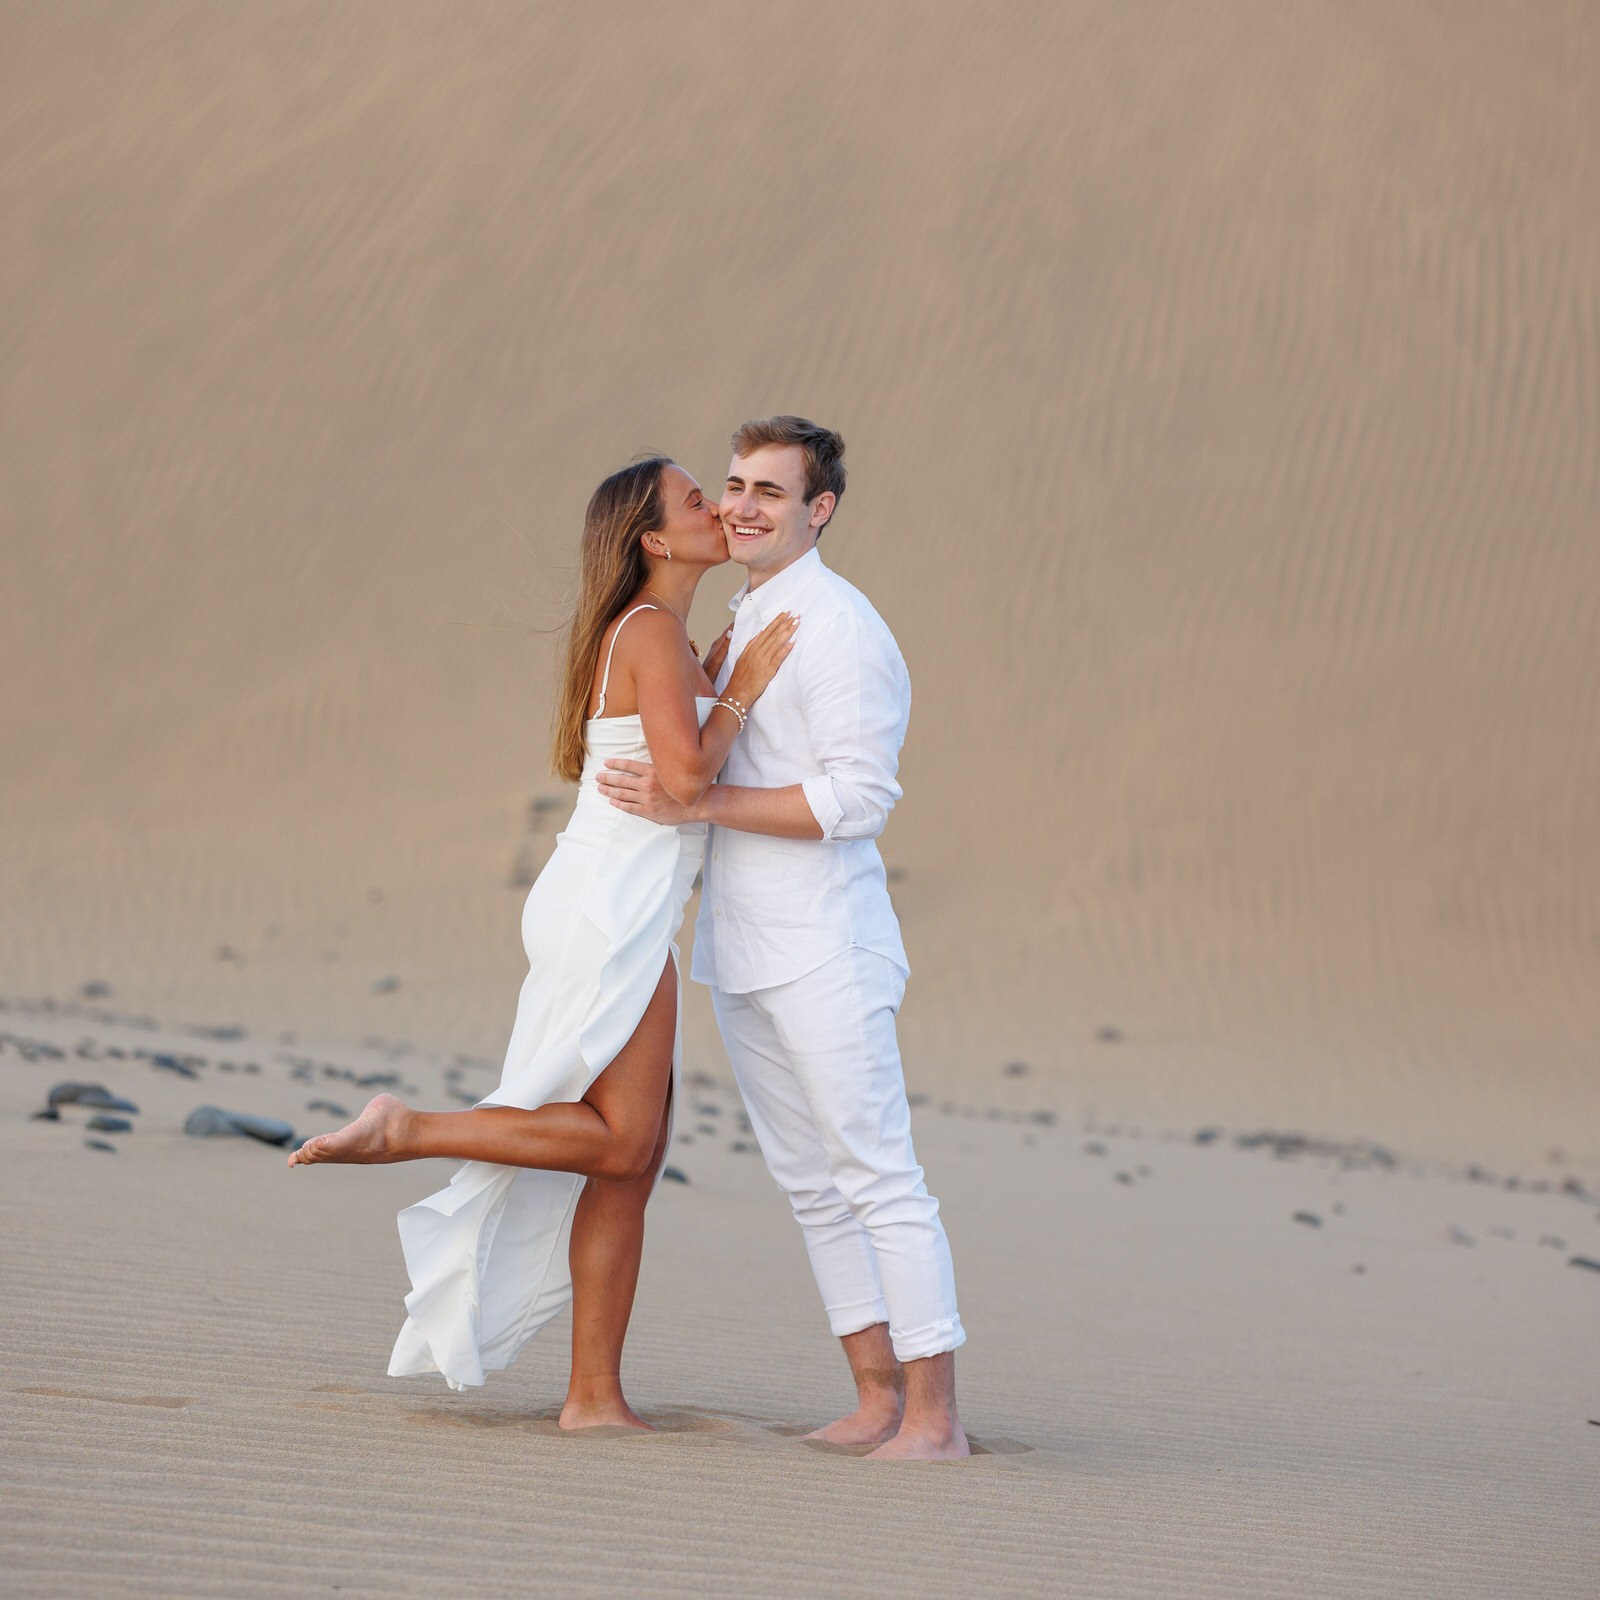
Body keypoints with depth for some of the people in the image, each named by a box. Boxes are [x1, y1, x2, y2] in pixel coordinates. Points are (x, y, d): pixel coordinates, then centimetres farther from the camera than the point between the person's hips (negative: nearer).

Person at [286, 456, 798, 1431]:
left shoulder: (646, 638, 19)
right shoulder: (655, 630, -10)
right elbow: (686, 776, -19)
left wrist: (717, 682, 21)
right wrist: (743, 693, -7)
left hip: (613, 919, 10)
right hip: (615, 913, -10)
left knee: (635, 1159, 6)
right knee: (620, 1140, -10)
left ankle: (597, 1394, 6)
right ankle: (406, 1131, -6)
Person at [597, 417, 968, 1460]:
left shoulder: (839, 627, -13)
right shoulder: (746, 625, 17)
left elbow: (860, 797, -20)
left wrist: (697, 804, -21)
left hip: (822, 952, -9)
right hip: (741, 952, 9)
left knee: (880, 1180, -7)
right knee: (811, 1184, 11)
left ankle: (934, 1414, -3)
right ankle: (878, 1395, 17)